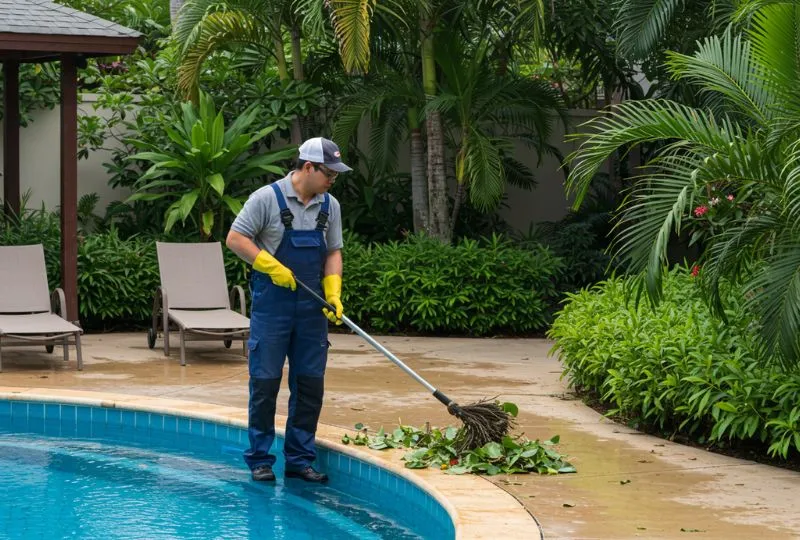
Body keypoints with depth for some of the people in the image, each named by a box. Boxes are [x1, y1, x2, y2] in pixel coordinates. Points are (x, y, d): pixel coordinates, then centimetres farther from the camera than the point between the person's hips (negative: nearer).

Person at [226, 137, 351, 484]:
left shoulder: (330, 206, 9)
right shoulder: (267, 198, -8)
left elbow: (333, 253, 12)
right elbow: (235, 238, -8)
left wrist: (333, 294, -3)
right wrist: (272, 267, -16)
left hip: (312, 308, 5)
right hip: (271, 304, -5)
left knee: (310, 383, 5)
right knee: (265, 382, -1)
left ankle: (300, 460, 13)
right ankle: (259, 461, 7)